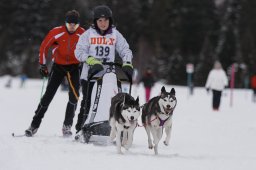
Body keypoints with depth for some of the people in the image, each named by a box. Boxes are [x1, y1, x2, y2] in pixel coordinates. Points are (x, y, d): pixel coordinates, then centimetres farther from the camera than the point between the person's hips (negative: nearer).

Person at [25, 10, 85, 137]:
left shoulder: (83, 34, -14)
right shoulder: (57, 32, -16)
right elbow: (44, 47, -7)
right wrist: (42, 65, -6)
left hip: (74, 66, 1)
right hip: (58, 65, -1)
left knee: (74, 96, -12)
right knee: (48, 95, -3)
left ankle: (67, 126, -2)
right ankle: (34, 125, 2)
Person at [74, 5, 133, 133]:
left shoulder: (115, 34, 8)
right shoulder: (88, 34, 2)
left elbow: (125, 50, 5)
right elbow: (79, 51, -4)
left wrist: (127, 63, -14)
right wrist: (91, 60, -20)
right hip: (90, 74, -1)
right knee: (88, 103, -1)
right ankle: (80, 130, 7)